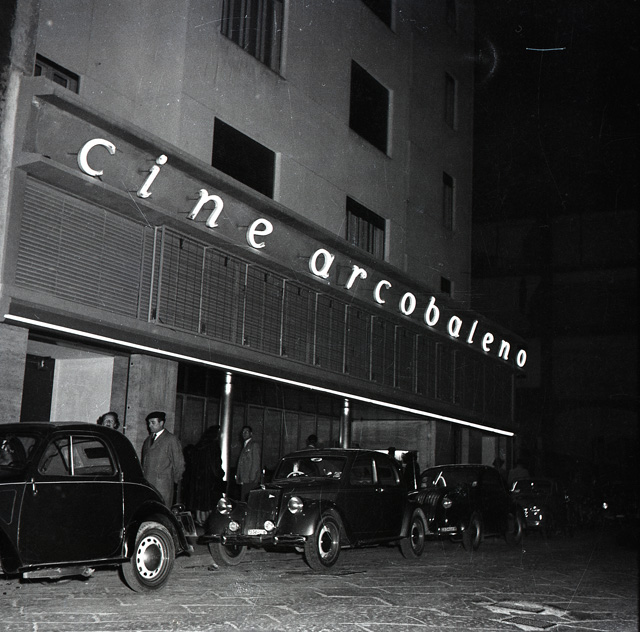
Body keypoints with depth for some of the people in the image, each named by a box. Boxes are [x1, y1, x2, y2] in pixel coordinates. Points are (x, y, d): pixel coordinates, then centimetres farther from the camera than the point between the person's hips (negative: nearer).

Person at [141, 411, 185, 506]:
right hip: (146, 483, 5)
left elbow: (179, 463, 2)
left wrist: (175, 480, 6)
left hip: (163, 484, -5)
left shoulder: (172, 439, 1)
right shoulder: (148, 440, 21)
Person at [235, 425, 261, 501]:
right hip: (243, 480, 8)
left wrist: (252, 478, -16)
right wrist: (238, 476, 11)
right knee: (243, 499, 4)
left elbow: (256, 462, -10)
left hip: (251, 480, -8)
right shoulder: (245, 445, 23)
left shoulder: (254, 444, -2)